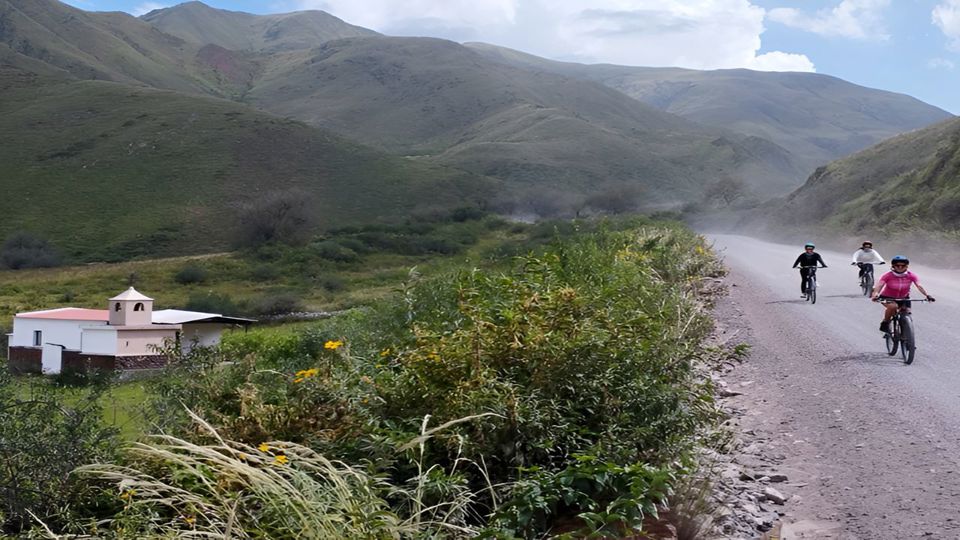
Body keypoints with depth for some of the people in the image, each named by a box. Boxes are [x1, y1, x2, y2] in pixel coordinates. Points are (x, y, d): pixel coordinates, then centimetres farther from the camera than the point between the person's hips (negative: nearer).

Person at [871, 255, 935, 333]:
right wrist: (875, 295, -55)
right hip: (888, 298, -4)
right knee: (893, 306, -34)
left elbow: (919, 286, -27)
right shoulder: (888, 276, -21)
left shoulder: (911, 275, -15)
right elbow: (879, 285, -34)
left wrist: (927, 295, -44)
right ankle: (885, 323, -13)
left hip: (903, 298, 4)